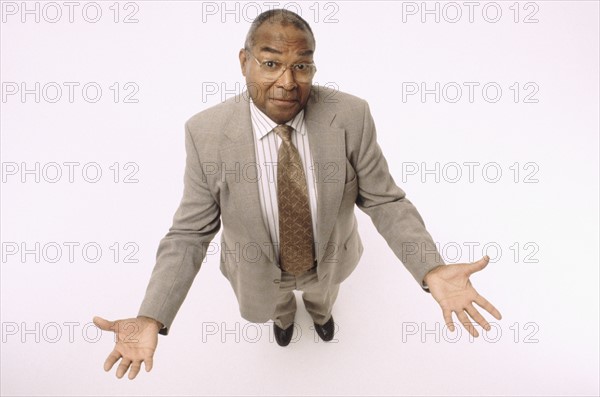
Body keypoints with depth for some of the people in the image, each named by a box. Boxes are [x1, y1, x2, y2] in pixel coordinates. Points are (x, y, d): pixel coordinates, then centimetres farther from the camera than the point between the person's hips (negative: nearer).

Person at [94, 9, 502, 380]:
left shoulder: (351, 116, -29)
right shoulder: (206, 132, -29)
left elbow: (385, 201, -21)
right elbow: (191, 232, -22)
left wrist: (432, 270, -34)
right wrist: (151, 318, -30)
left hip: (328, 259, 1)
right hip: (259, 270, 0)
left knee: (323, 292, 36)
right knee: (273, 303, 35)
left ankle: (319, 308, 76)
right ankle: (285, 313, 74)